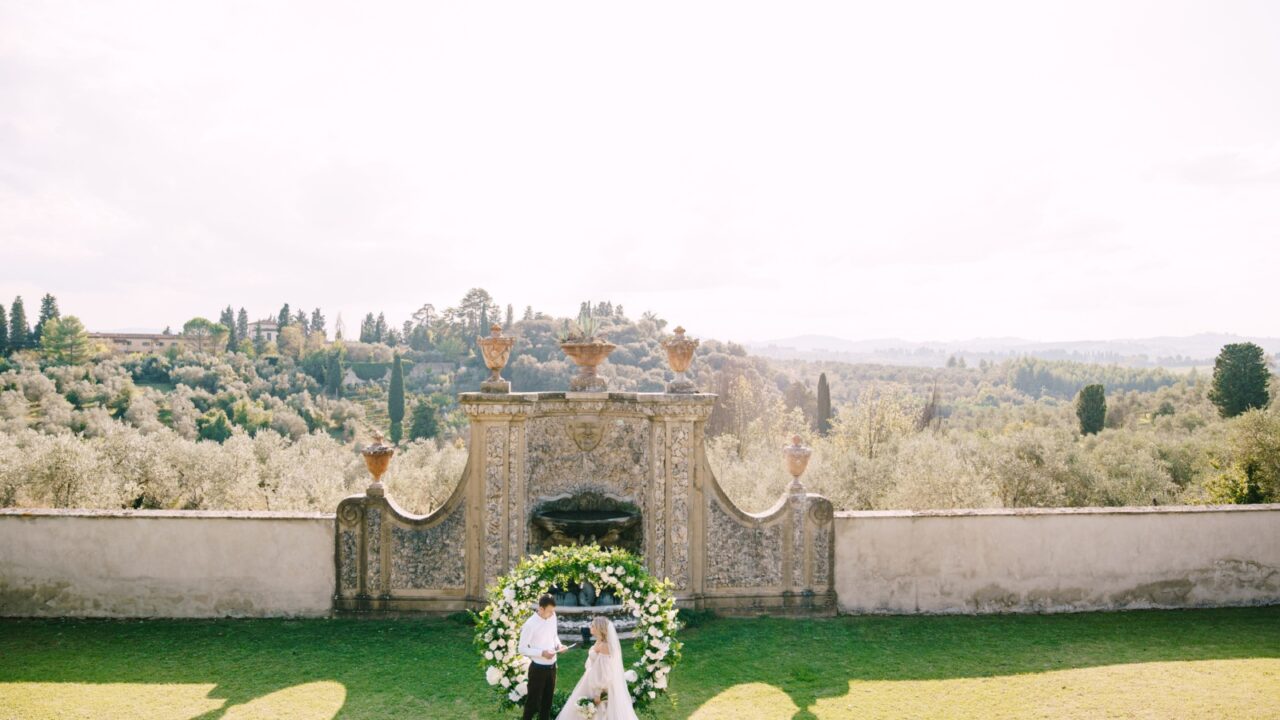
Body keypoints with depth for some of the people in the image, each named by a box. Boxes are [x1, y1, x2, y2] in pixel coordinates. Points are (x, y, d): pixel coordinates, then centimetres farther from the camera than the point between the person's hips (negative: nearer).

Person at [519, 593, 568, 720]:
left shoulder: (552, 616, -3)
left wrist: (558, 645, -6)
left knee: (548, 699, 20)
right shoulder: (530, 624, -22)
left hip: (552, 666, 6)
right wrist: (542, 653, -26)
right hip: (538, 668, -6)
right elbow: (522, 649, -17)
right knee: (533, 700, 9)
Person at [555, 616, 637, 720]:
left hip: (600, 684, -9)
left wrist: (599, 693, -22)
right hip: (594, 680, 9)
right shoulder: (599, 642, 3)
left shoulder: (604, 646, -25)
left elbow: (605, 672, -25)